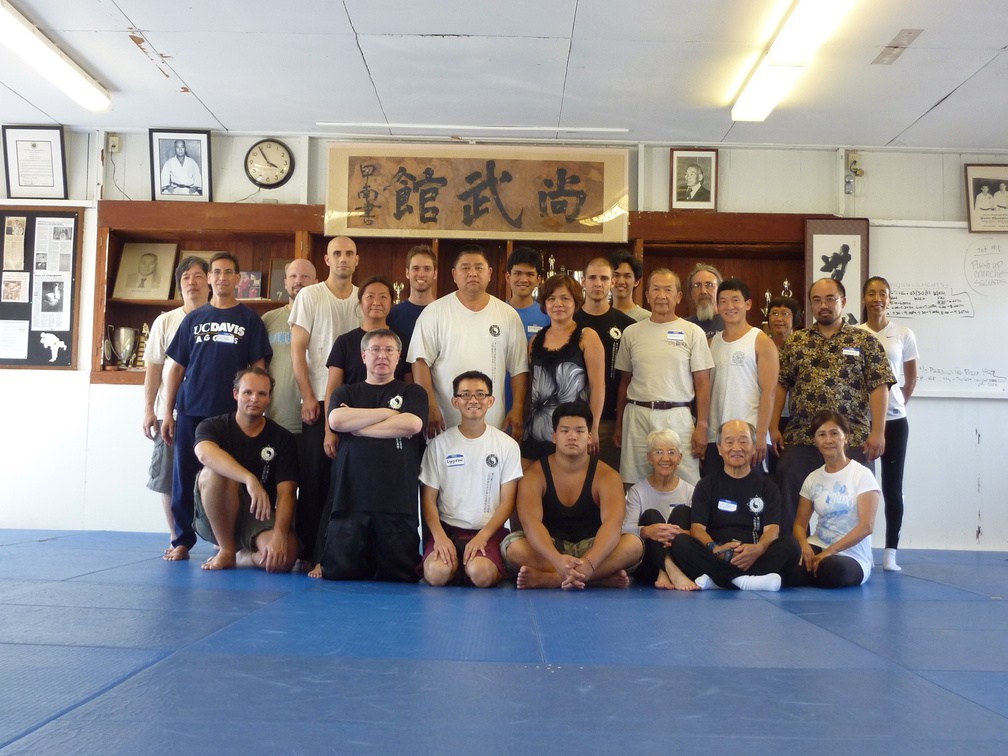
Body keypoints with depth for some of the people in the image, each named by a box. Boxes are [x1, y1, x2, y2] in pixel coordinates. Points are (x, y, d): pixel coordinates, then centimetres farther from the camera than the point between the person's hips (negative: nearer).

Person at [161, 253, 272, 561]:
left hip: (232, 413, -2)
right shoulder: (193, 319, 12)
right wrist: (168, 413, 5)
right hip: (191, 411, 2)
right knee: (184, 477, 3)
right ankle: (182, 541, 15)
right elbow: (176, 368, 11)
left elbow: (258, 368, 4)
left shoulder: (249, 319, 6)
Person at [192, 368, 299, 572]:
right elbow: (205, 454, -29)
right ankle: (227, 550, -14)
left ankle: (241, 556, 5)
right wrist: (250, 479, -46)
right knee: (215, 472, -31)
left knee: (285, 556, -31)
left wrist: (279, 535, -29)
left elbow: (286, 492, -10)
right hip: (212, 519, -1)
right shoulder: (213, 426, -3)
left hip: (259, 518, 1)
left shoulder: (283, 439, 0)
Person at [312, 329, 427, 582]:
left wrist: (356, 426, -2)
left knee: (402, 575, 1)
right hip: (350, 497, 1)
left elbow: (411, 424, -8)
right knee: (338, 572, 0)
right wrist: (387, 412, -1)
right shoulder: (346, 393, 18)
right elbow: (336, 420, -4)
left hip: (398, 501, -1)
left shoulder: (412, 393, 14)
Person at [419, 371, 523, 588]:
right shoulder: (440, 444, 6)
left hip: (489, 530, -1)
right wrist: (439, 536, -13)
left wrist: (482, 536, -12)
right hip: (446, 528, 1)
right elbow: (428, 499, 4)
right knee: (436, 573, -29)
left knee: (481, 573, -32)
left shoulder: (507, 445, 4)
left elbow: (507, 502, 2)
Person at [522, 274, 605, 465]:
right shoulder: (536, 341, 13)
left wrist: (593, 428, -10)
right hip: (536, 430, 5)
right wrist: (523, 425, 12)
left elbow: (598, 385, -6)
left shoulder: (586, 337, -2)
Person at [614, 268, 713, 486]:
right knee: (635, 485, 4)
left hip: (677, 416, -2)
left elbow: (702, 383, 2)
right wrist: (619, 425, 13)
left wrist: (702, 426, -4)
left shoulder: (693, 333, 4)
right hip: (637, 416, 2)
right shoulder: (632, 333, 10)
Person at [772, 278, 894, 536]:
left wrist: (877, 432, -11)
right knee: (790, 505, 2)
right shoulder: (795, 342, 11)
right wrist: (774, 427, 2)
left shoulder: (865, 342, 5)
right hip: (799, 439, 2)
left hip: (853, 439, -2)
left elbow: (879, 387, -2)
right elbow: (780, 385, 10)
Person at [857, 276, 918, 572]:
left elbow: (911, 377, 10)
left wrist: (900, 403, 4)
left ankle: (890, 553, 8)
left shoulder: (903, 334, 2)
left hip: (894, 420, 0)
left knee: (892, 488, 3)